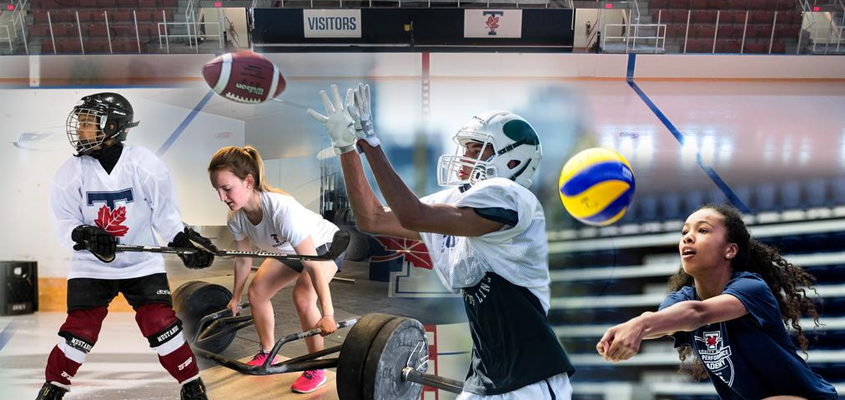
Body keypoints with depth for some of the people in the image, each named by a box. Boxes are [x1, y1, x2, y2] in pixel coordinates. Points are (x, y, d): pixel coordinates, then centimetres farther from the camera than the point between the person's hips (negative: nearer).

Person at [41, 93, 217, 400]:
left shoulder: (146, 166, -13)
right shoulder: (70, 172, -8)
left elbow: (165, 213, -5)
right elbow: (64, 223, -5)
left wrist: (185, 240, -18)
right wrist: (84, 235, -25)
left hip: (142, 262, -1)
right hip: (91, 265, 1)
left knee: (161, 325, -6)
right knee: (80, 330, -3)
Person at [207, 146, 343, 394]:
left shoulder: (282, 209, -41)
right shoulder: (236, 217, -19)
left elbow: (313, 265, -38)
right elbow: (243, 260, 0)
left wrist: (327, 314, -36)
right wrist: (235, 298, 12)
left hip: (325, 245, -7)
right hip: (289, 250, 7)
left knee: (302, 297, -27)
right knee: (256, 292, 0)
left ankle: (316, 370, -10)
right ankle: (267, 354, 23)